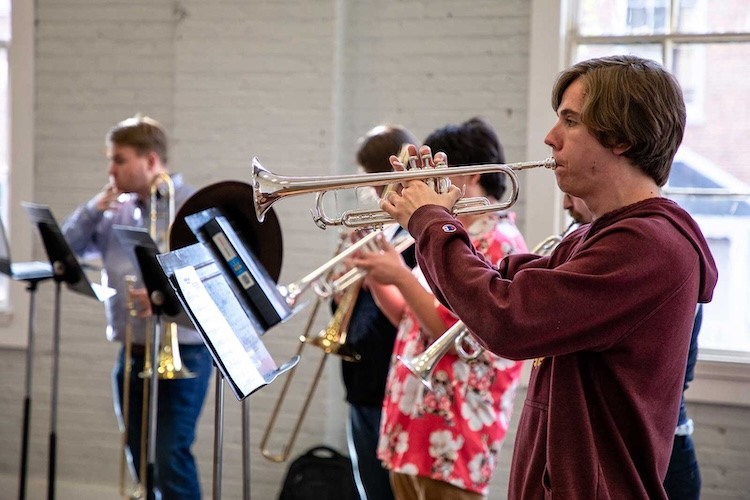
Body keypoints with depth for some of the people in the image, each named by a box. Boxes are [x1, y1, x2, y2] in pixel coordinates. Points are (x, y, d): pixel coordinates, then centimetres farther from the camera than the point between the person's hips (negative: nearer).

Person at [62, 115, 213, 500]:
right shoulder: (117, 211, 12)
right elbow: (66, 247, 11)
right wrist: (98, 205, 1)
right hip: (132, 353, 7)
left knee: (171, 458, -12)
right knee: (142, 460, 11)